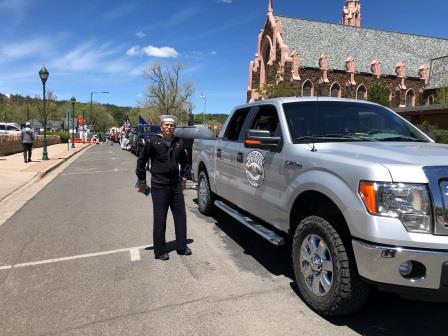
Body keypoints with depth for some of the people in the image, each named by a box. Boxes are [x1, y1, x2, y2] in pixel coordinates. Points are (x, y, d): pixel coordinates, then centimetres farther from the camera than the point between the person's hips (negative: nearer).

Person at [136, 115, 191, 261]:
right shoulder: (153, 142, -7)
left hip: (176, 185, 5)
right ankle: (160, 251, 15)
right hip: (159, 186, -4)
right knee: (160, 219, 3)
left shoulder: (179, 143, 6)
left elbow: (184, 160, 23)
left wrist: (183, 177, 20)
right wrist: (142, 180, 1)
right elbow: (141, 160, 0)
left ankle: (182, 246, 23)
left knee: (181, 216, 9)